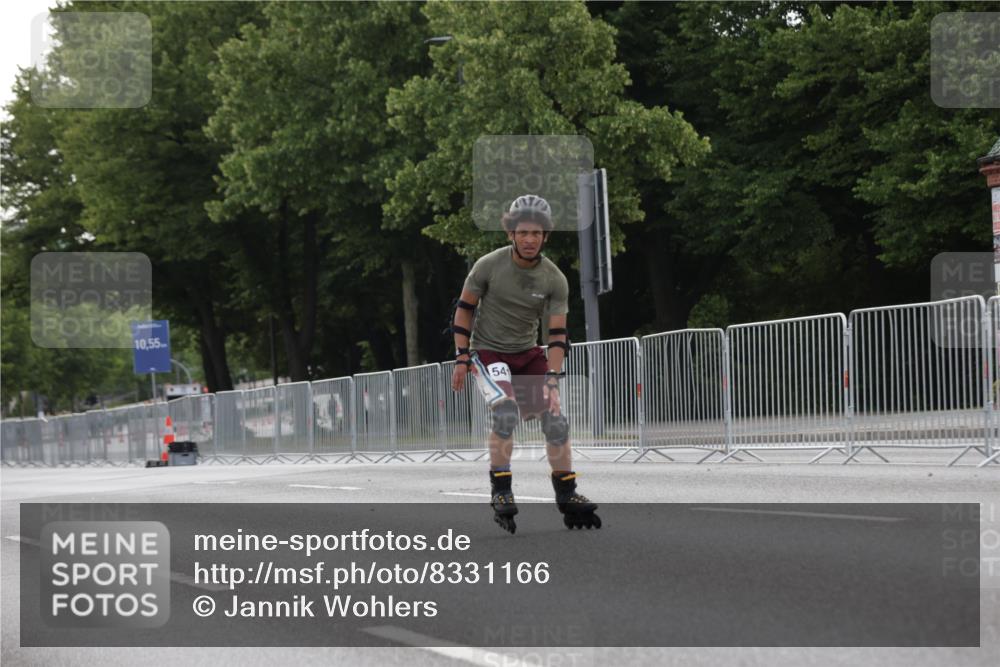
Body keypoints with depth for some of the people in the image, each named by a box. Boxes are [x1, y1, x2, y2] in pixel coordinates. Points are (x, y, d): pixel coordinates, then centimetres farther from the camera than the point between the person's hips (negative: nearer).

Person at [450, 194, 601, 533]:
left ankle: (567, 496, 9)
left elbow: (557, 335, -10)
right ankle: (500, 491, -16)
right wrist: (462, 358, -7)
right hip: (488, 351, -3)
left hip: (528, 354, 3)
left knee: (556, 419, -6)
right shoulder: (489, 266, -14)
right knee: (506, 412, -27)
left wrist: (552, 381, -20)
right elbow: (465, 309, -4)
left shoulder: (555, 280, -9)